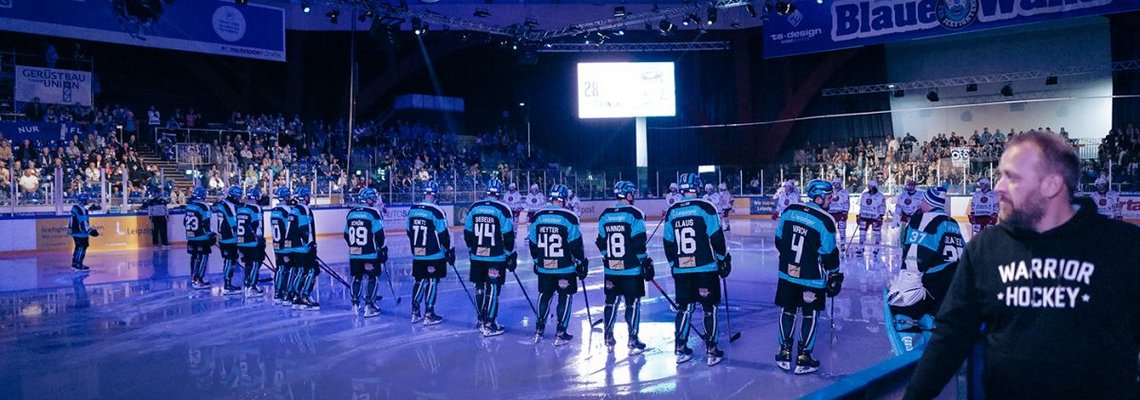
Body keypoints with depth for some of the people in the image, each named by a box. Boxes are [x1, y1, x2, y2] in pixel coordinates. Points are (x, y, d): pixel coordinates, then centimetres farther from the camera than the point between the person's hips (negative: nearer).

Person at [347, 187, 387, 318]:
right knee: (373, 278, 3)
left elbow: (346, 235, 13)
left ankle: (355, 305, 22)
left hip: (354, 253, 6)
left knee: (357, 278, 16)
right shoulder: (374, 213, -11)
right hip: (371, 253, -5)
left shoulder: (351, 213, 7)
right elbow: (379, 234, -13)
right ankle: (369, 307, 0)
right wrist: (383, 249, -2)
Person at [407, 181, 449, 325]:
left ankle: (415, 313, 20)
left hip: (417, 255, 6)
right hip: (434, 255, -6)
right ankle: (429, 315, 5)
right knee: (432, 282, 2)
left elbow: (409, 232, 12)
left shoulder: (412, 209, 3)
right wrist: (450, 251, -1)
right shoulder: (436, 211, -16)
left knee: (419, 281, 15)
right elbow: (444, 234, -13)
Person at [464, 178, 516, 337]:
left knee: (480, 287, 16)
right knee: (493, 288, 0)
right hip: (496, 258, -5)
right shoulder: (502, 209, -10)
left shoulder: (475, 207, 3)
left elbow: (467, 232, 8)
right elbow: (508, 235, -10)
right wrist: (510, 255, 1)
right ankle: (489, 325, 0)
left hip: (477, 256, 5)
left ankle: (481, 320, 28)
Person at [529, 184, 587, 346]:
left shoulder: (538, 217, 0)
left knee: (544, 296, 18)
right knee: (565, 297, 8)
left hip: (544, 267, 4)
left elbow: (533, 243, 7)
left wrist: (537, 260, 20)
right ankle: (561, 334, 10)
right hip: (565, 268, -4)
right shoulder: (569, 217, -12)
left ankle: (539, 331, 24)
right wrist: (581, 262, 2)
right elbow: (576, 244, -10)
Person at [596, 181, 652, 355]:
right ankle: (633, 342, 6)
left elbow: (601, 242, 10)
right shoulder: (634, 214, -10)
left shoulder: (605, 215, 5)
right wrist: (646, 264, -7)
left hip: (611, 269, 5)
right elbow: (639, 243, -14)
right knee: (633, 303, 3)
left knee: (611, 302, 14)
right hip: (631, 269, -5)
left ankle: (609, 340, 20)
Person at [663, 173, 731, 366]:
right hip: (706, 268, -4)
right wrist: (724, 259, 4)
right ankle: (711, 350, 8)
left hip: (681, 270, 4)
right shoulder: (705, 207, -8)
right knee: (710, 308, 6)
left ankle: (680, 349, 17)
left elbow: (668, 243, 10)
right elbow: (716, 237, -9)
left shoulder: (672, 211, 5)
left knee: (684, 307, 14)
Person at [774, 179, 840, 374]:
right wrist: (834, 277, 3)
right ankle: (803, 358, 14)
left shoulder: (789, 210, -2)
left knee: (787, 311, 16)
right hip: (812, 278, -4)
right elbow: (829, 254, -10)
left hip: (787, 273, 4)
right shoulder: (825, 221, -16)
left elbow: (779, 241, 6)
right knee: (810, 315, 10)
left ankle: (784, 354, 22)